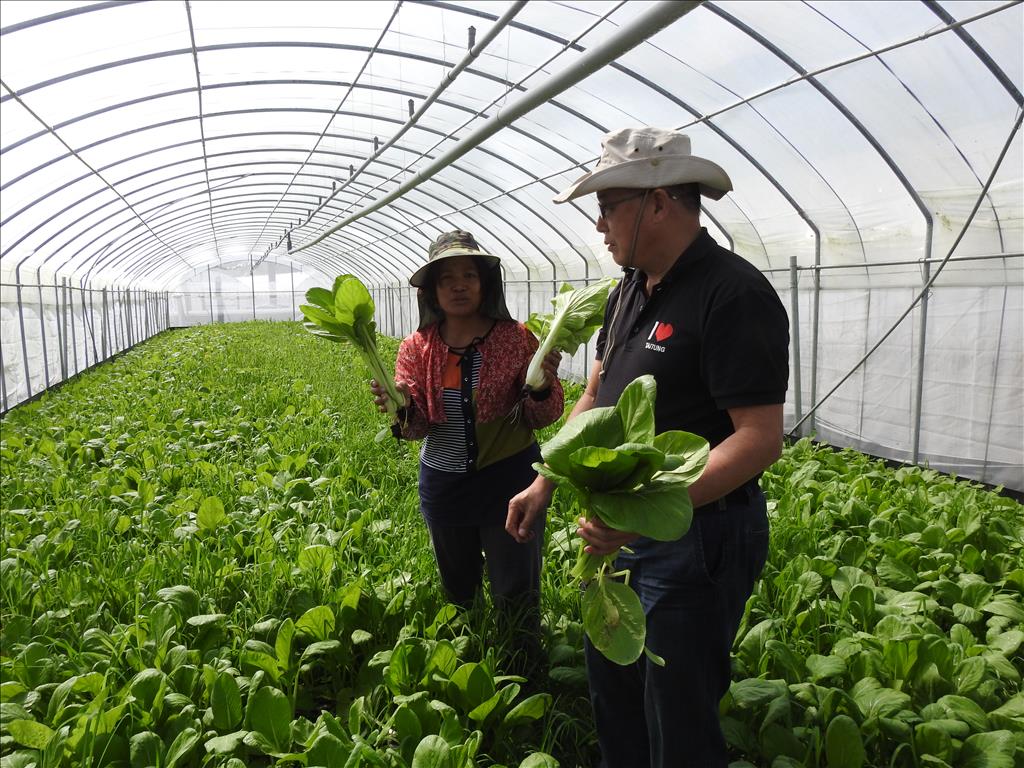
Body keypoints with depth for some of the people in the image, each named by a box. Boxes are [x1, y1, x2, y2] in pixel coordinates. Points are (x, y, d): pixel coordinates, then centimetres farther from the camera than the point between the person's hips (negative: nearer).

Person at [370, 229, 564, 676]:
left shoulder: (517, 339, -10)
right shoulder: (417, 348, -2)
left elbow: (542, 418, -6)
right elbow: (416, 427, -5)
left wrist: (544, 386, -27)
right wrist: (402, 409, -27)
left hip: (508, 479, -3)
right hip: (443, 484, 4)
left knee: (515, 596, 6)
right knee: (456, 590, 21)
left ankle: (524, 678, 31)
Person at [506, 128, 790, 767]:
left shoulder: (734, 295, -20)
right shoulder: (632, 289, 8)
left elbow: (760, 439, -25)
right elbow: (595, 396, 14)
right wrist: (545, 484, 7)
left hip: (698, 539, -8)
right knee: (611, 685, 23)